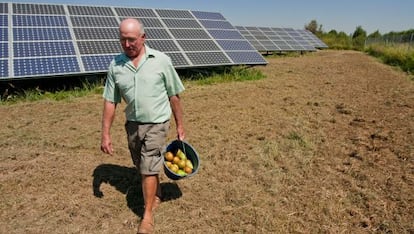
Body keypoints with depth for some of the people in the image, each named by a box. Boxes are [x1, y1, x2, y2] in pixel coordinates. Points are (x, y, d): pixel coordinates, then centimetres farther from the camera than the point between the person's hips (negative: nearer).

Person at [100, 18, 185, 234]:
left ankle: (148, 214, 16)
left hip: (156, 123, -4)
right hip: (132, 124, 4)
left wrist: (179, 125, 0)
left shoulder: (161, 60, -10)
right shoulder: (115, 65, -3)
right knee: (142, 166, 19)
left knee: (148, 168, -3)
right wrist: (105, 134, -1)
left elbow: (174, 95, -3)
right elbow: (110, 101, 0)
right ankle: (157, 193, 46)